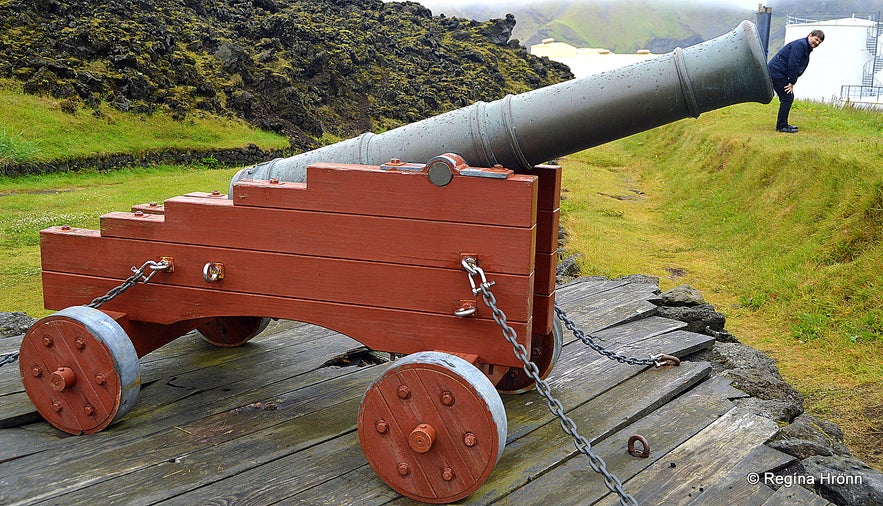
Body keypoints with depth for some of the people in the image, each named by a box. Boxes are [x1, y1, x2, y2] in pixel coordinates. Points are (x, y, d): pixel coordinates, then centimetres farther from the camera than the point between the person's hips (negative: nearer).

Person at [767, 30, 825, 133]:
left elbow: (799, 69, 20)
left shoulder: (806, 48, 19)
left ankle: (783, 124, 21)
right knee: (787, 98, -10)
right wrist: (792, 82, -18)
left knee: (789, 97, 14)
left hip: (776, 72, 10)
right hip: (777, 73, -10)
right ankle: (781, 126, -6)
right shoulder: (800, 45, -14)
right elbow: (792, 64, -21)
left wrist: (792, 82, 8)